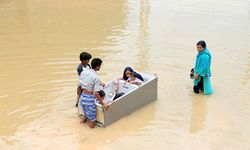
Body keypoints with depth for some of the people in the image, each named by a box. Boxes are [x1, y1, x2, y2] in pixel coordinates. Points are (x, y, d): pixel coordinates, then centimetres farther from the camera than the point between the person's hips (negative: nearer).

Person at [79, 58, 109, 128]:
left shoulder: (83, 72, 1)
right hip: (89, 98, -7)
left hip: (82, 97, 7)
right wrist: (103, 104, -16)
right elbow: (96, 93, -22)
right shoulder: (96, 78, -18)